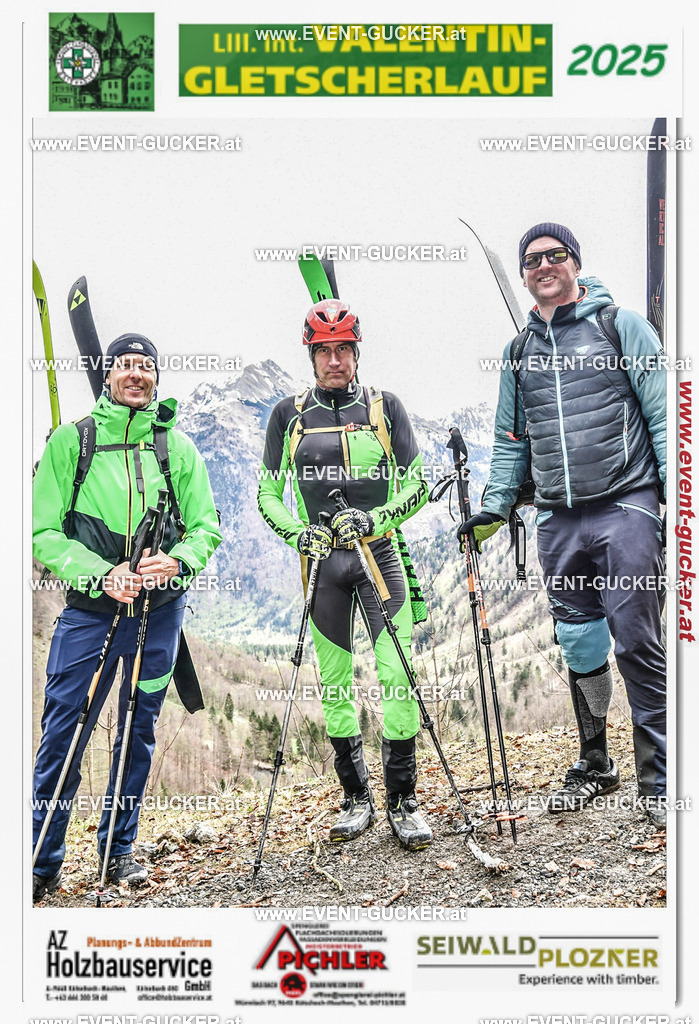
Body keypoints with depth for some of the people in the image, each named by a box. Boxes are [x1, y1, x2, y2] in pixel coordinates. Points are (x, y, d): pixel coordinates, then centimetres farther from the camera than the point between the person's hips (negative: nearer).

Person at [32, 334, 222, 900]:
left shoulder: (178, 446, 6)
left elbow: (206, 527, 7)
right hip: (89, 605, -2)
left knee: (140, 729, 10)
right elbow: (45, 532, -3)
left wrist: (178, 560, -14)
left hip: (160, 607, 2)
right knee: (63, 731, -2)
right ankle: (44, 863, 12)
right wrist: (102, 573, -16)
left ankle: (118, 850, 26)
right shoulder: (70, 441, 0)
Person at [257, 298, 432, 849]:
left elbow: (418, 483, 2)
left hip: (380, 554, -1)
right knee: (334, 681, 6)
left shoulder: (384, 406, 4)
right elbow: (268, 493, 8)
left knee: (398, 674, -9)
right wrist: (299, 532, -10)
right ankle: (357, 798, 19)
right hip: (322, 560, 1)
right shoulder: (289, 414, 6)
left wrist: (375, 518, -15)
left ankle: (403, 799, 4)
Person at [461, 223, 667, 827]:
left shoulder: (621, 325, 4)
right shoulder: (519, 352, 17)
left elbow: (663, 414, 0)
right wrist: (496, 506, 10)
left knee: (636, 641, -6)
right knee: (579, 646, 9)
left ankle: (658, 779, 5)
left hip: (625, 508, -4)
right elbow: (512, 441, 21)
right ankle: (595, 766, 24)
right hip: (558, 521, 4)